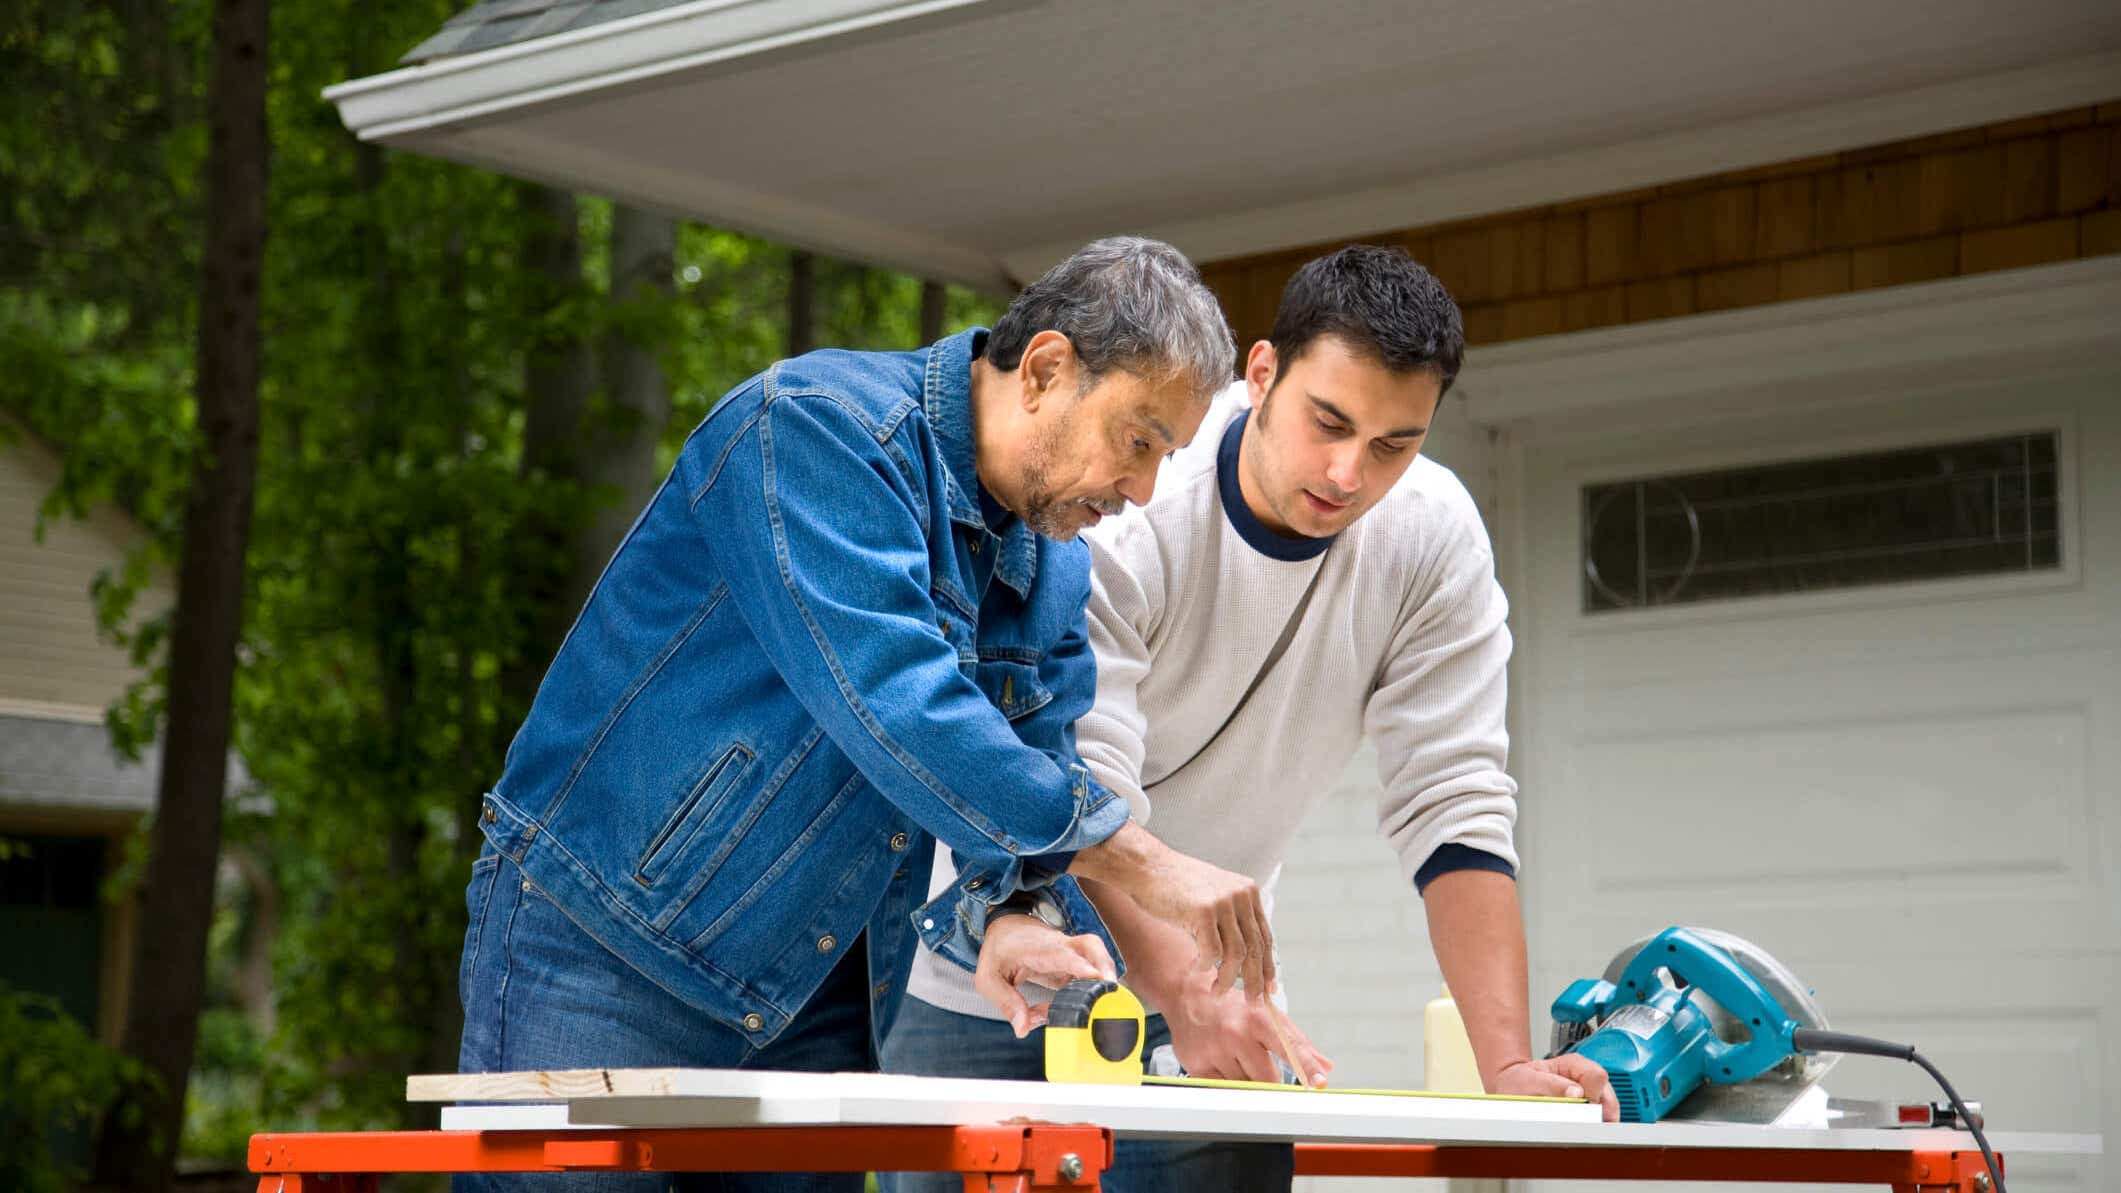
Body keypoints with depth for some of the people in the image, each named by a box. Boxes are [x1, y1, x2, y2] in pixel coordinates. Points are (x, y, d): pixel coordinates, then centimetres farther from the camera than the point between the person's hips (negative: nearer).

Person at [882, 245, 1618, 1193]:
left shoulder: (1432, 537, -12)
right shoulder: (1119, 509, -24)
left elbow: (1452, 806, -14)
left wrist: (1507, 1066, -26)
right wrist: (1186, 997, -45)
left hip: (1206, 967, 3)